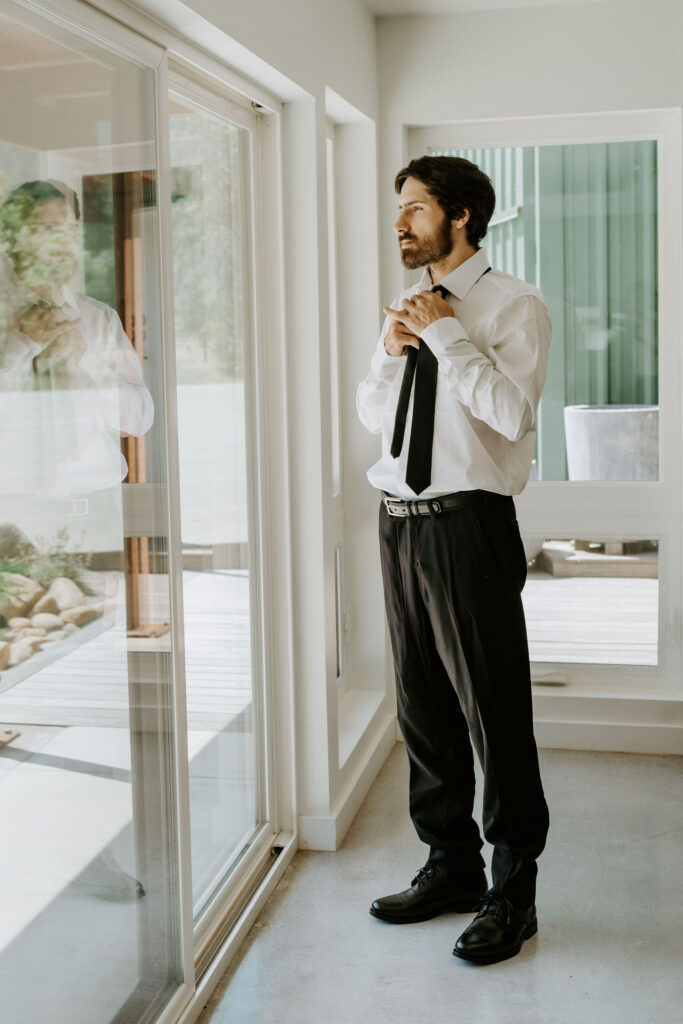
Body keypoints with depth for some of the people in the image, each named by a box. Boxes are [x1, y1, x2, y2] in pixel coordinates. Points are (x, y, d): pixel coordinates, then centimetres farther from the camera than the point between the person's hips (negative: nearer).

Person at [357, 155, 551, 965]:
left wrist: (446, 333, -15)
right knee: (422, 703, 14)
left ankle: (512, 892, 15)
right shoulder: (410, 308, 15)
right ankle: (451, 866, 31)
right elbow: (372, 415, 17)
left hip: (466, 524, -7)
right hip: (400, 518, 7)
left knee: (493, 708, -1)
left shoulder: (513, 305, -6)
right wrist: (391, 350, 0)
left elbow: (510, 410, -20)